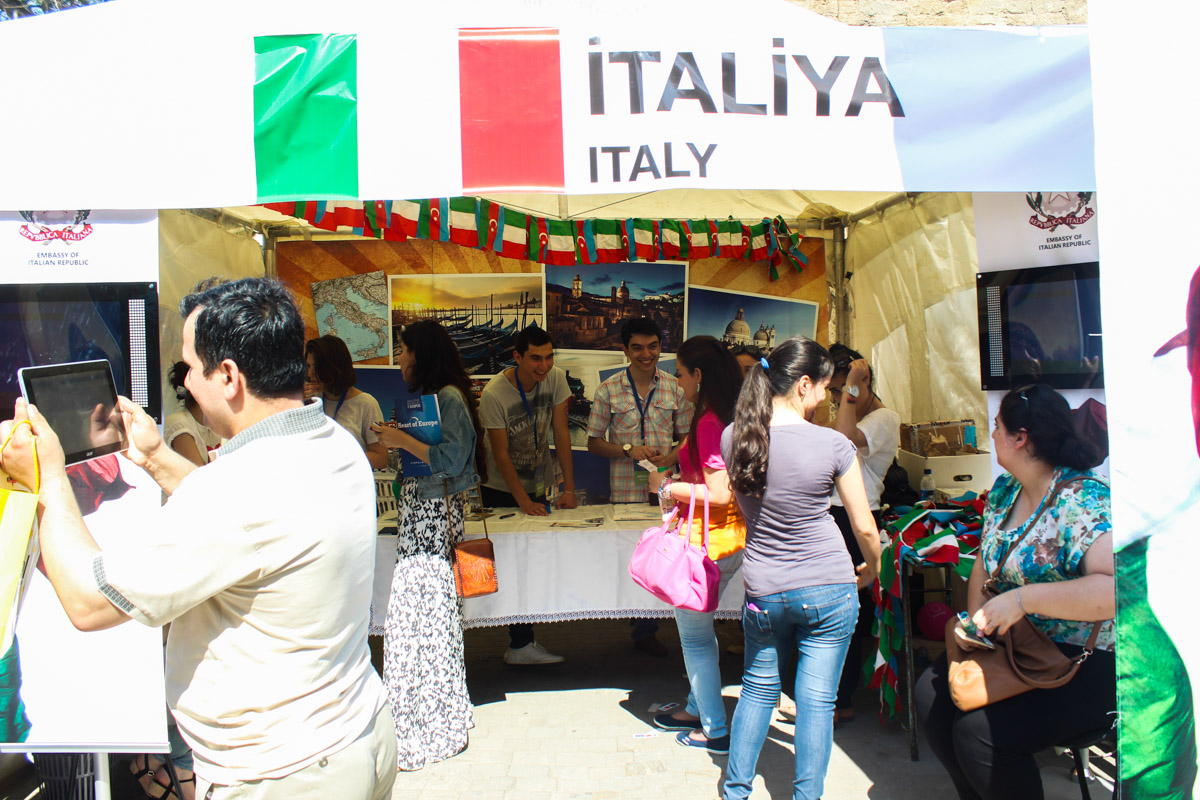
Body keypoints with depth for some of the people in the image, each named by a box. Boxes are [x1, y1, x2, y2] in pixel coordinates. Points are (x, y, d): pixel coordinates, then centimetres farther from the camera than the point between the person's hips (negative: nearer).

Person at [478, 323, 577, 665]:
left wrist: (568, 490, -12)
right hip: (502, 490, -4)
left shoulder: (555, 379, -10)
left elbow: (561, 434, -8)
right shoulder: (494, 394, -22)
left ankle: (520, 639, 17)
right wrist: (524, 502, -25)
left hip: (539, 485, 4)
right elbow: (501, 455, -19)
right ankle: (521, 644, 3)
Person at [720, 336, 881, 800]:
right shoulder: (833, 445, -13)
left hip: (763, 591, 3)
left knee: (758, 688, 20)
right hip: (829, 589, -3)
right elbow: (864, 527, -4)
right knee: (816, 700, 8)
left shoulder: (733, 438, -5)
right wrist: (872, 569, 15)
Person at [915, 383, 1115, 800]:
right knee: (931, 694, -3)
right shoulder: (1005, 489, 6)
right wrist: (975, 620, -2)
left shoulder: (1083, 500, -22)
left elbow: (1118, 587, -36)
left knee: (979, 731, -24)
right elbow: (985, 561, 15)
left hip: (1085, 665, -9)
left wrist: (1023, 599, -36)